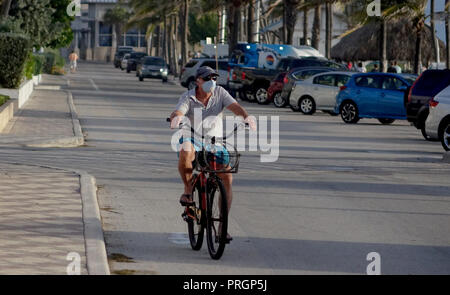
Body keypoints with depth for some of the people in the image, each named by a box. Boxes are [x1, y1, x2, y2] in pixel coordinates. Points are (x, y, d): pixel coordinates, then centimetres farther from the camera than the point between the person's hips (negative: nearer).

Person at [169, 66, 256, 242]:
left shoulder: (220, 93, -5)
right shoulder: (188, 98, -10)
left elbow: (234, 106, -21)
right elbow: (178, 111, -28)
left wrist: (246, 116, -43)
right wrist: (176, 117, -54)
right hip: (193, 139, -2)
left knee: (227, 178, -13)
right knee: (186, 152, -39)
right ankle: (187, 190, -13)